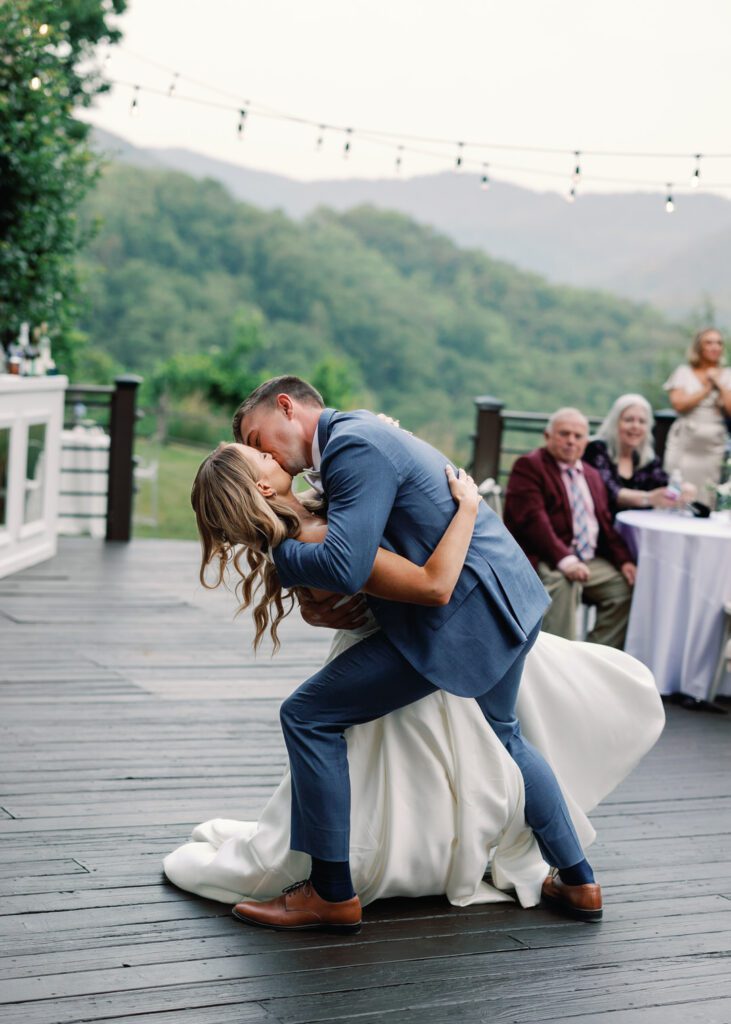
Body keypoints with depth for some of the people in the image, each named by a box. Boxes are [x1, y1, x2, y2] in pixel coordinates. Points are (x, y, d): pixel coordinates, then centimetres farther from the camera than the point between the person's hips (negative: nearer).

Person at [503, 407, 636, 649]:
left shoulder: (592, 475, 23)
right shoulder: (528, 466, -4)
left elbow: (605, 524, 20)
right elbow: (532, 518, -17)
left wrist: (623, 560, 1)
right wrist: (564, 559, -30)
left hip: (590, 561, 8)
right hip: (544, 560, -8)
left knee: (627, 585, -10)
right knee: (562, 583, -36)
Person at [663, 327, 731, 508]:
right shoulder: (683, 372, 8)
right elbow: (679, 404, -7)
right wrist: (707, 389, -1)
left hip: (714, 445, 1)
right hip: (684, 444, -1)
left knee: (708, 502, -4)